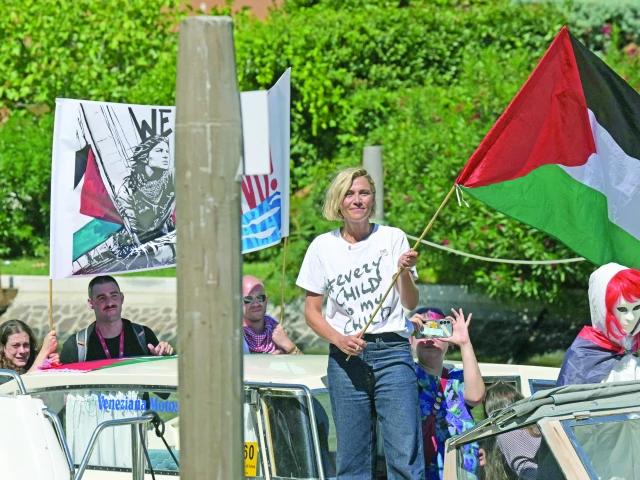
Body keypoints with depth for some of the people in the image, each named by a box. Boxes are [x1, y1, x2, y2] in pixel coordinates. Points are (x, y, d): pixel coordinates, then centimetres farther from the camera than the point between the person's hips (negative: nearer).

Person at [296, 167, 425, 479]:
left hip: (392, 351, -1)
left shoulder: (392, 238, 5)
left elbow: (410, 304, 0)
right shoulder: (323, 246, 7)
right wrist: (339, 339, -9)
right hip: (345, 357, 1)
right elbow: (311, 310, 9)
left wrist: (405, 272, -20)